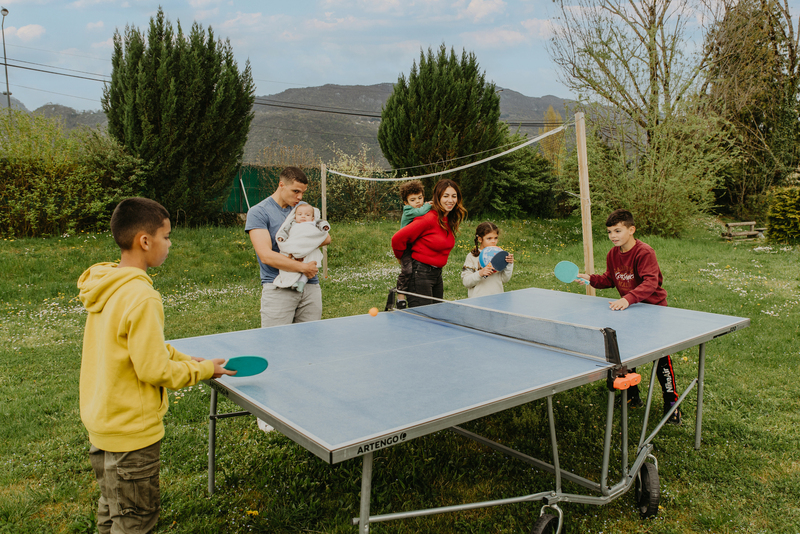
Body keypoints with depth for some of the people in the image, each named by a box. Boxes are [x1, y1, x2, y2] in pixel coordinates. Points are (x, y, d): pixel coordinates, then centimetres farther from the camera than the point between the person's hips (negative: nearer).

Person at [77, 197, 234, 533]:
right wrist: (203, 369, -10)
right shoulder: (141, 297, -27)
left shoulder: (107, 286, 1)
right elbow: (155, 371, -25)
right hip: (131, 430, -9)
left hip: (101, 422, 9)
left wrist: (184, 359, 6)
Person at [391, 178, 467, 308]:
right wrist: (401, 257, -3)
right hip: (421, 273, -9)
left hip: (437, 273, 9)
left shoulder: (450, 220, 7)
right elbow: (397, 238, -19)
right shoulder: (429, 218, -19)